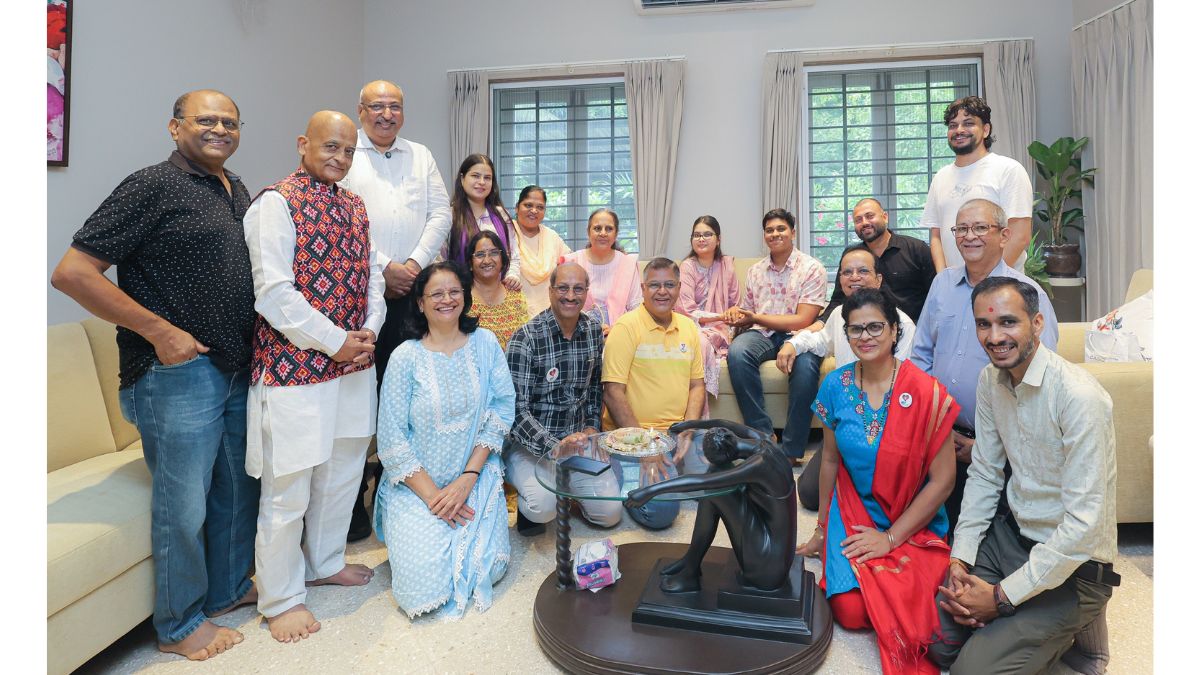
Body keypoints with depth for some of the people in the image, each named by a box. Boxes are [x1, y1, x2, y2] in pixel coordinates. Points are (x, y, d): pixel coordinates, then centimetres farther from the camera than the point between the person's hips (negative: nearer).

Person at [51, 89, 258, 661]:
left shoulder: (238, 191, 12)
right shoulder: (152, 186, -10)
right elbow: (72, 272, -14)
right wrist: (158, 330, -17)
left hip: (238, 368, 8)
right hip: (178, 372, -7)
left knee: (239, 489, 18)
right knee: (184, 505, 4)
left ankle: (229, 588, 38)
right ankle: (180, 625, 24)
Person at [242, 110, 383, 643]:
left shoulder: (355, 206, 13)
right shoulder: (275, 203, -9)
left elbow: (371, 273, 14)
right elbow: (273, 293, -16)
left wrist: (369, 330, -2)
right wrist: (335, 342, -15)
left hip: (354, 363, 8)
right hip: (294, 364, -7)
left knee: (342, 470, 19)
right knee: (288, 485, 4)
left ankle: (325, 561, 40)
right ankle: (281, 597, 22)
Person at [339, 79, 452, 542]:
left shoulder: (421, 156, 18)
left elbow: (440, 214, 10)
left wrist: (415, 264, -4)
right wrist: (384, 267, -11)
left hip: (415, 290, 3)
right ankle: (353, 501, 8)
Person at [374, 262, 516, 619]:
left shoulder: (485, 343, -1)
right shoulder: (406, 357, -7)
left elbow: (502, 408, -4)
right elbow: (391, 440, -8)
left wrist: (468, 477, -13)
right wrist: (432, 495, -14)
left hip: (476, 476, 2)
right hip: (417, 483, -1)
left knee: (486, 569, -13)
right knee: (424, 584, -14)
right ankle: (414, 534, 19)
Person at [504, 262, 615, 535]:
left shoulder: (594, 330, 1)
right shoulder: (526, 339, -18)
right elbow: (517, 410, -20)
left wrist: (592, 427, 4)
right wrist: (555, 448, -30)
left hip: (576, 439, 5)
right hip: (528, 443, -5)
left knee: (610, 512, -2)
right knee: (544, 506, -30)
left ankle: (569, 484, 27)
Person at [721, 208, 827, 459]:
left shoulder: (812, 268, 1)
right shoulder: (754, 270, 16)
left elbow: (802, 321, -9)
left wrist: (755, 318, -12)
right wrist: (735, 313, -8)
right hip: (762, 335, 3)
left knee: (806, 363, -37)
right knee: (737, 352, -31)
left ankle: (791, 450, -23)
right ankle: (763, 436, -21)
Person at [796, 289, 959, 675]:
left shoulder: (926, 393, -15)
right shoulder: (836, 386, -5)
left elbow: (943, 480, -12)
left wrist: (891, 537, -12)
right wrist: (822, 529, 11)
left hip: (915, 525, -2)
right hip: (853, 513, 2)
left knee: (899, 610, -22)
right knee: (849, 611, -16)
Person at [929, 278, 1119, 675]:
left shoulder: (1080, 396, -25)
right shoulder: (991, 379, -2)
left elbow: (1084, 524, -25)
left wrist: (1002, 597, -21)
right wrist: (960, 559, -5)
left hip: (1074, 563, -6)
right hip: (1010, 534, 6)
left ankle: (1075, 627, 10)